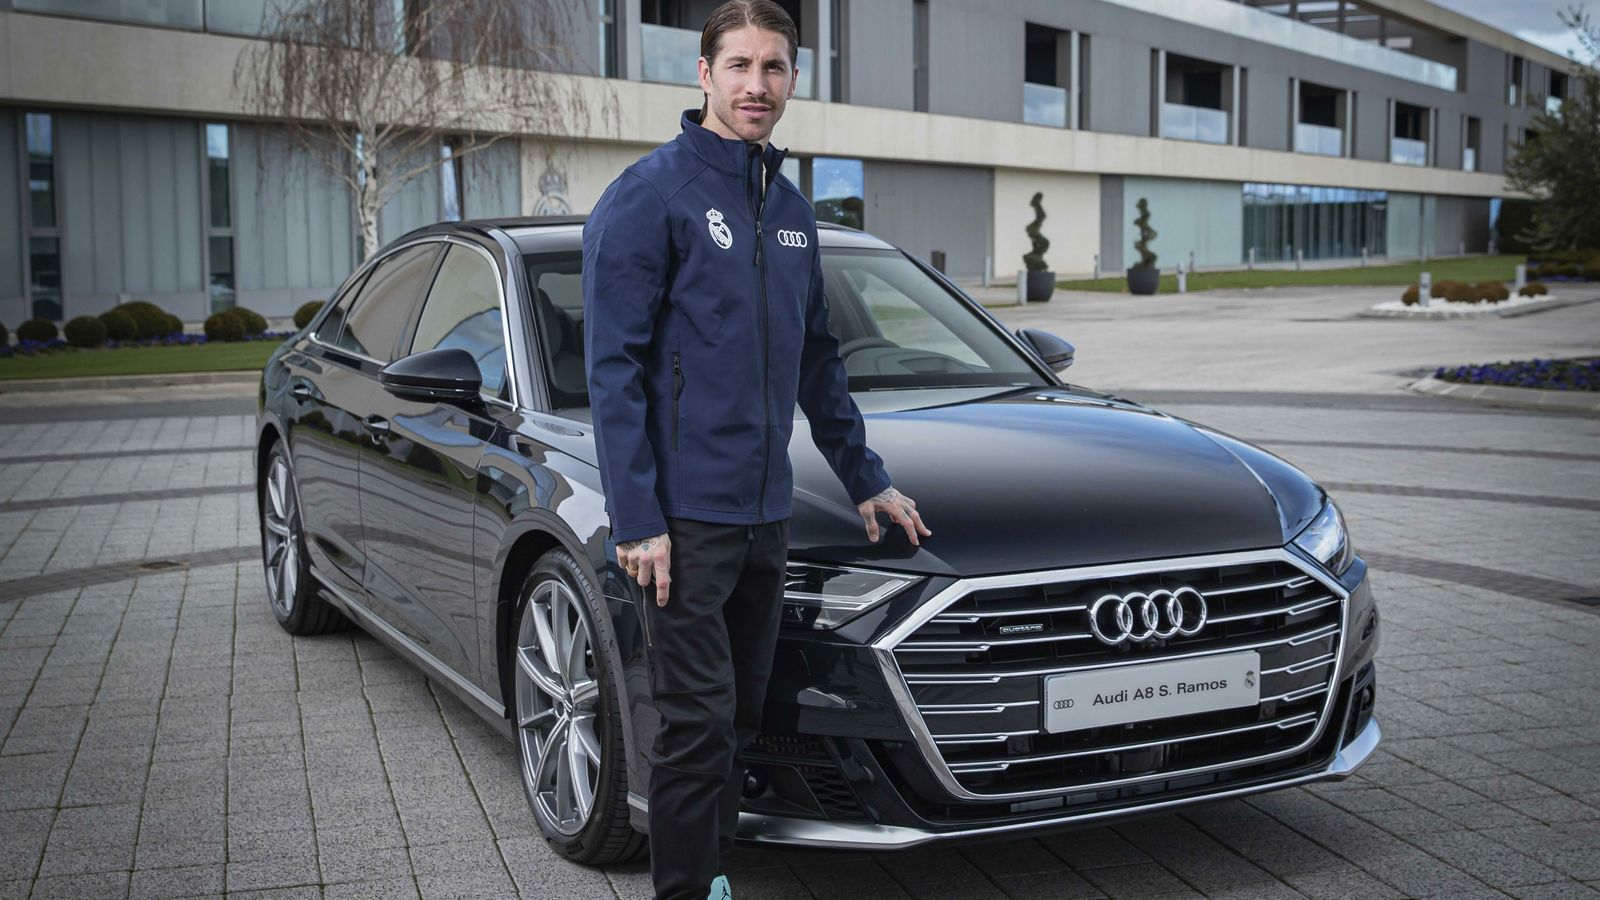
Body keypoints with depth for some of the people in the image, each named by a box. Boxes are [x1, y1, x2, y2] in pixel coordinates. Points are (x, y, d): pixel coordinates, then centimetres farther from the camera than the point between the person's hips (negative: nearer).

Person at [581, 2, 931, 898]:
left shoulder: (793, 208, 13)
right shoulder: (651, 194, -9)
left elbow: (818, 360, 21)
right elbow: (614, 367, -13)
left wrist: (866, 478, 20)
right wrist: (636, 520, -17)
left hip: (767, 513, 7)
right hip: (686, 517, -7)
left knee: (743, 717, 13)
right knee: (700, 723, -3)